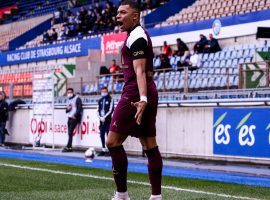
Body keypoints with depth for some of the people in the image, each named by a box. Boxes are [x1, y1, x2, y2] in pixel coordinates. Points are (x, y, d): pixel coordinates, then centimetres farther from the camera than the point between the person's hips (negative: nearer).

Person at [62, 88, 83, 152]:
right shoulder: (68, 99, 20)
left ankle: (68, 147, -14)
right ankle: (70, 147, 6)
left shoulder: (77, 98, -5)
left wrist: (75, 115, -18)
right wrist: (67, 109, 1)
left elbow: (80, 108, -13)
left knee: (70, 132, -13)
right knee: (69, 133, 5)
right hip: (69, 118, 8)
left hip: (74, 118, -8)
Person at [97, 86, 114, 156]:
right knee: (102, 135, 5)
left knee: (108, 135, -11)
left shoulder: (110, 100, -1)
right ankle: (103, 150, 12)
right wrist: (100, 117, -4)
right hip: (101, 121, 6)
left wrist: (104, 117, -12)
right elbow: (98, 110, 14)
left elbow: (111, 110, -9)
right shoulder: (100, 100, 15)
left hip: (108, 120, -6)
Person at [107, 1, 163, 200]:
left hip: (135, 94, -10)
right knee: (150, 145, 6)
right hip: (147, 94, 10)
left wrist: (142, 99, -31)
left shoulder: (136, 36, -10)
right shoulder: (139, 35, 21)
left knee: (113, 141, -8)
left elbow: (140, 70, -22)